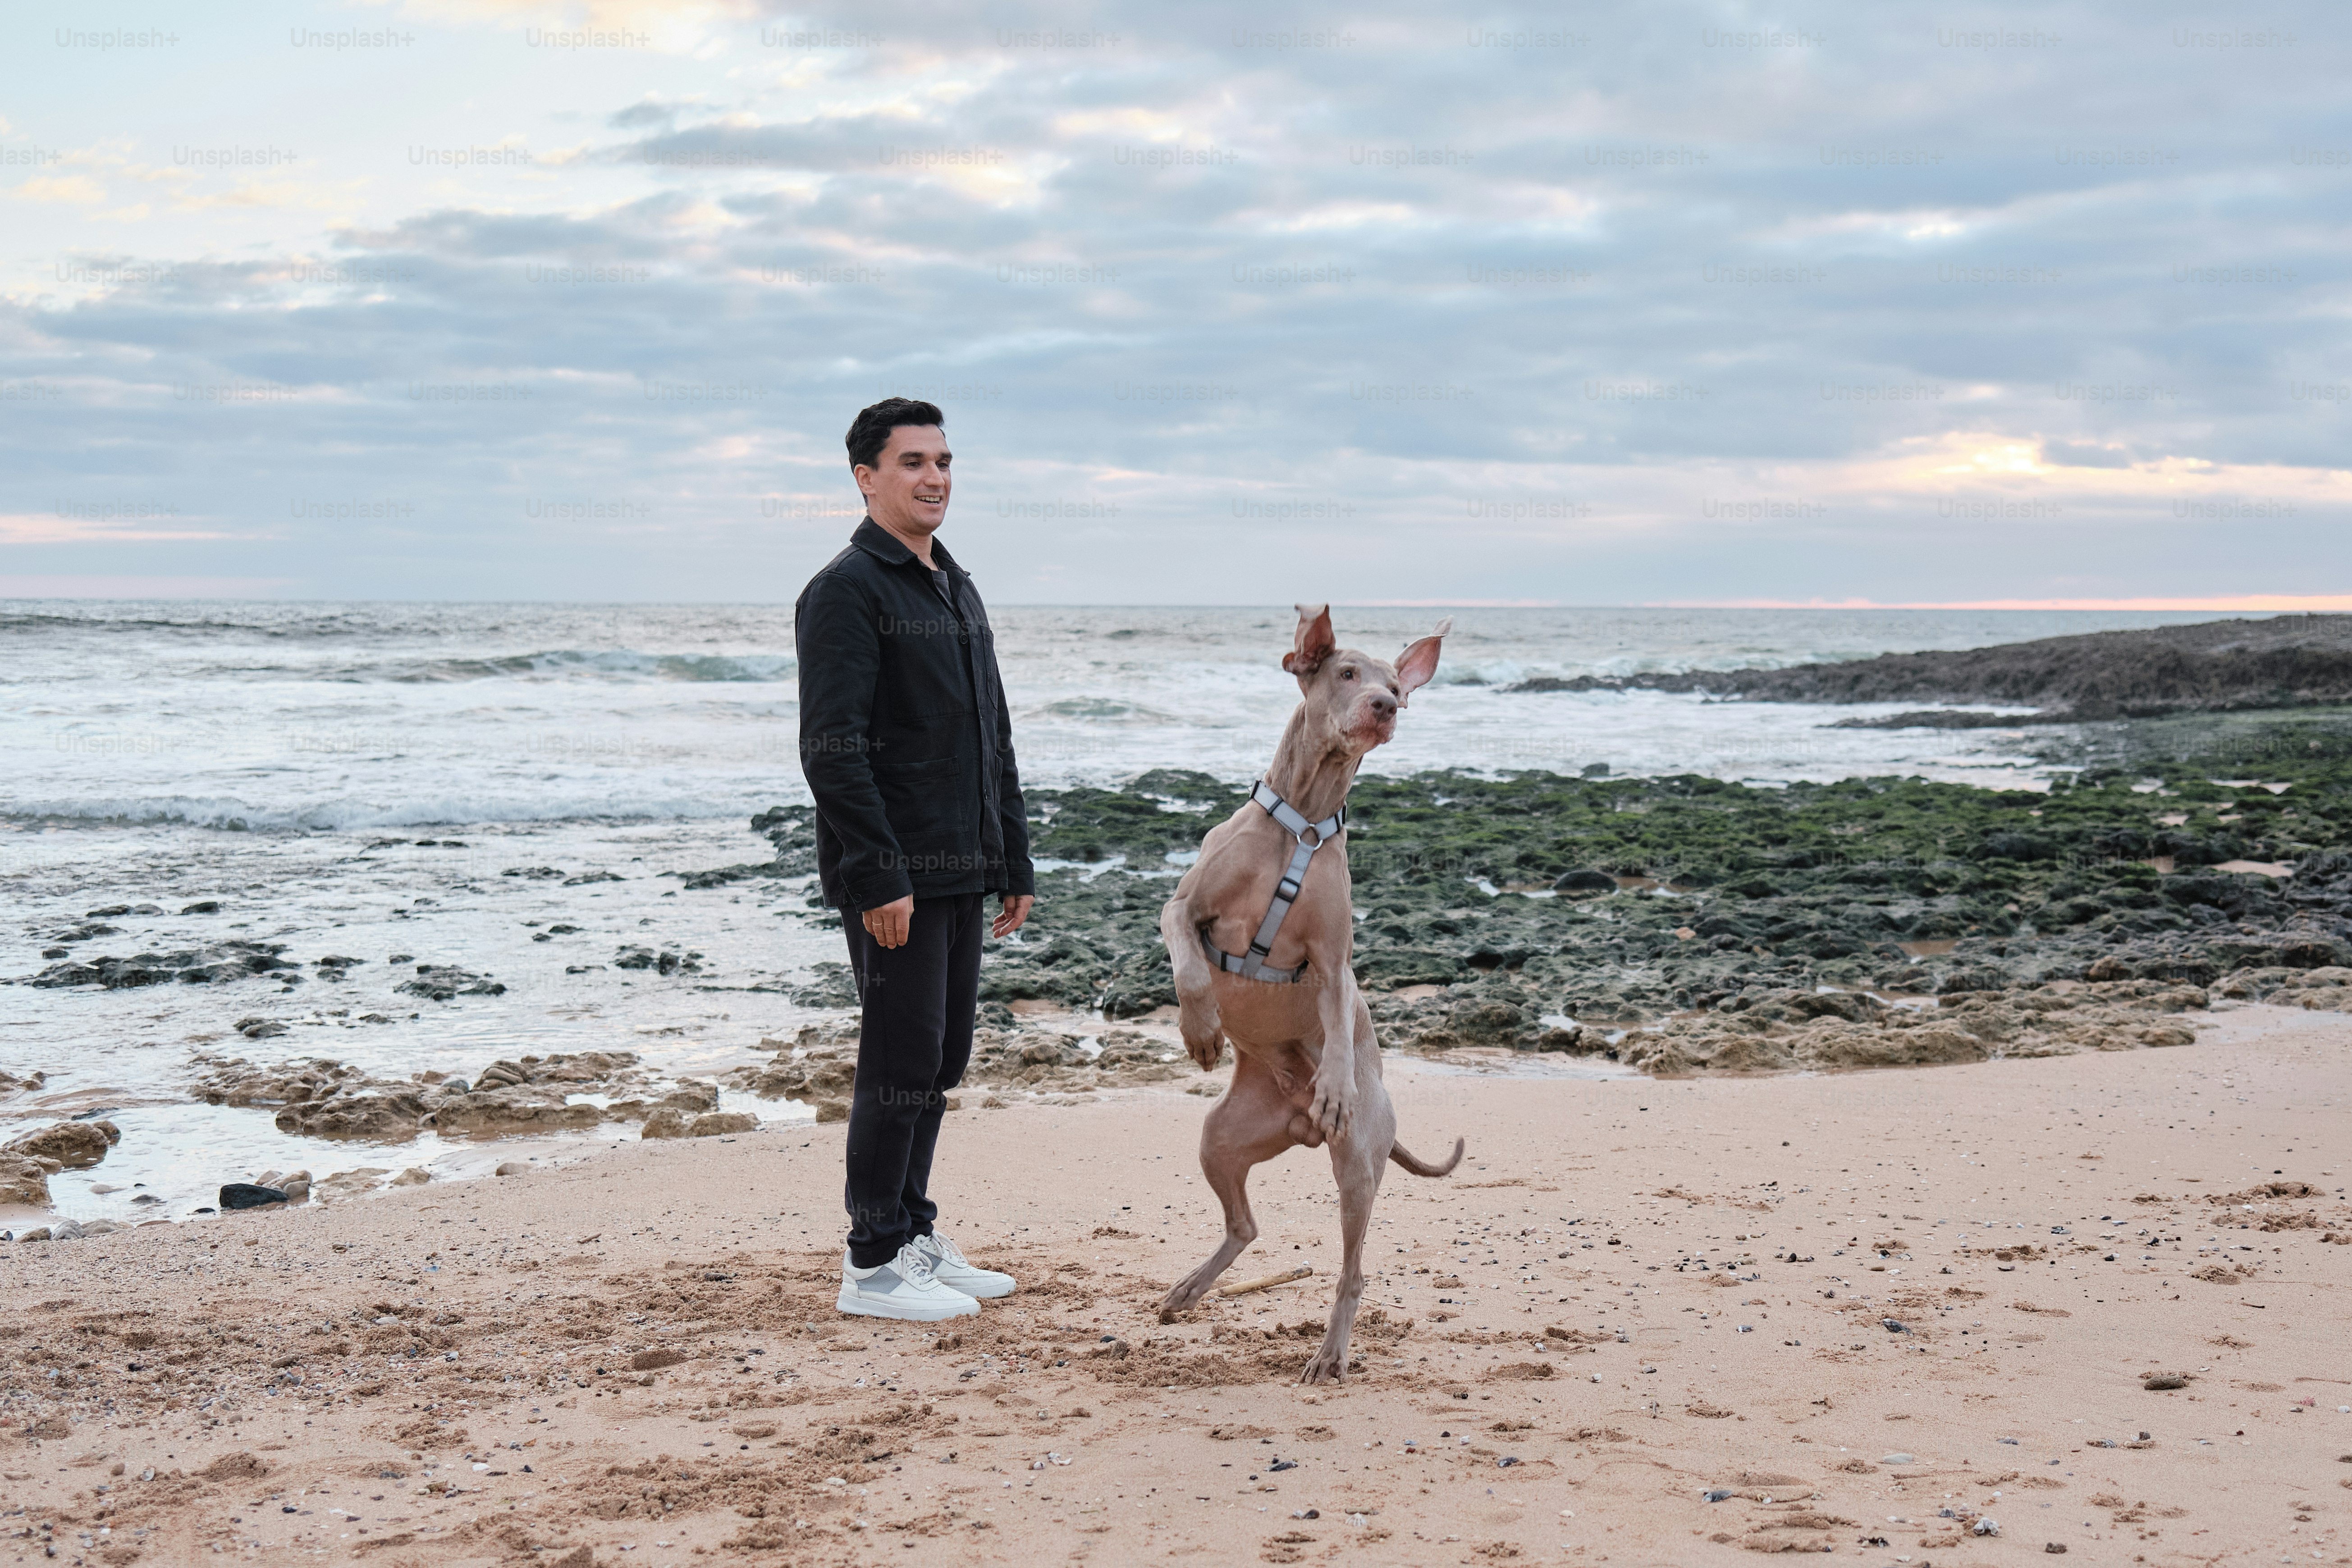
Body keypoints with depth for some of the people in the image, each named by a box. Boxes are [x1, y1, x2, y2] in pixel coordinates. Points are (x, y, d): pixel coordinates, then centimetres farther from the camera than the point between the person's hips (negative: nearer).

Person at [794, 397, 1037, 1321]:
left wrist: (1015, 864, 18)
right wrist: (878, 878, -22)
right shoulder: (847, 592, -10)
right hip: (892, 880, -8)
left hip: (961, 877, 9)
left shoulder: (958, 592, 18)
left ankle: (913, 1235, 23)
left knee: (941, 1062, 12)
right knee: (902, 1062, -5)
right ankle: (874, 1267, 3)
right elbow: (831, 749, -17)